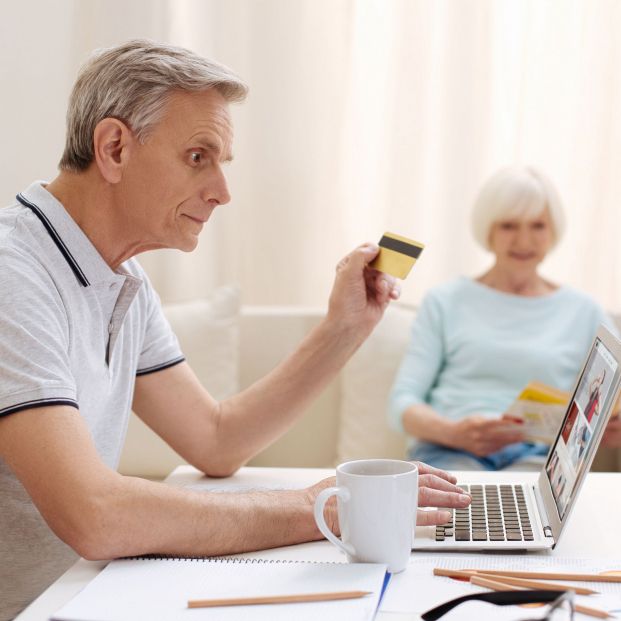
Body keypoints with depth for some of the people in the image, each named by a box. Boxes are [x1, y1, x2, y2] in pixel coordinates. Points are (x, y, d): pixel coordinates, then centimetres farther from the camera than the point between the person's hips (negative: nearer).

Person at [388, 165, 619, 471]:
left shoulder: (583, 312, 18)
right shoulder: (445, 301, 14)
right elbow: (401, 402, 6)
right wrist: (453, 432, -15)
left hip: (538, 456, 1)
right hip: (448, 451, 0)